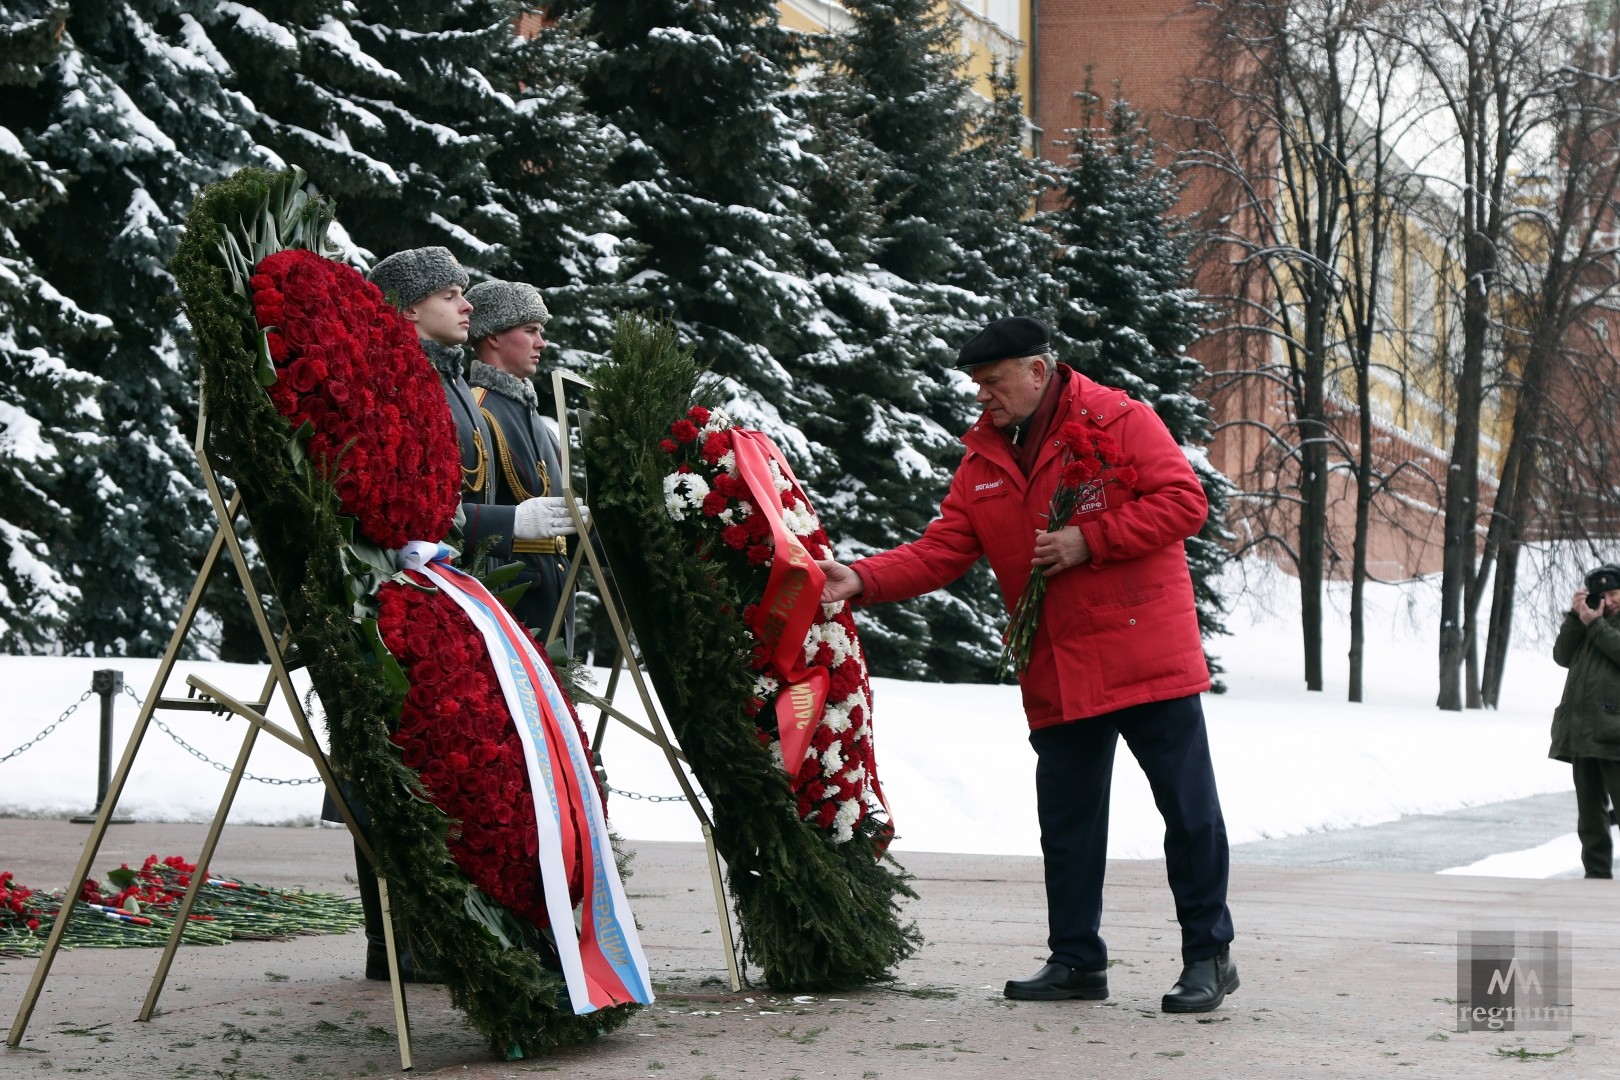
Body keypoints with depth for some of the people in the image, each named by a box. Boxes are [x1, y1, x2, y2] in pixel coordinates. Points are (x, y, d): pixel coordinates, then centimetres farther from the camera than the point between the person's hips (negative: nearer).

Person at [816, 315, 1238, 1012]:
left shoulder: (1120, 422, -5)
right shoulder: (982, 463, 12)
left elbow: (1183, 501, -11)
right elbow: (939, 553, 8)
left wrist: (1088, 541, -17)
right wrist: (863, 580, -7)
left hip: (1148, 658, -5)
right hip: (1057, 677, 6)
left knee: (1188, 806, -1)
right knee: (1067, 819, 9)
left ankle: (1208, 955, 8)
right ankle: (1076, 960, 18)